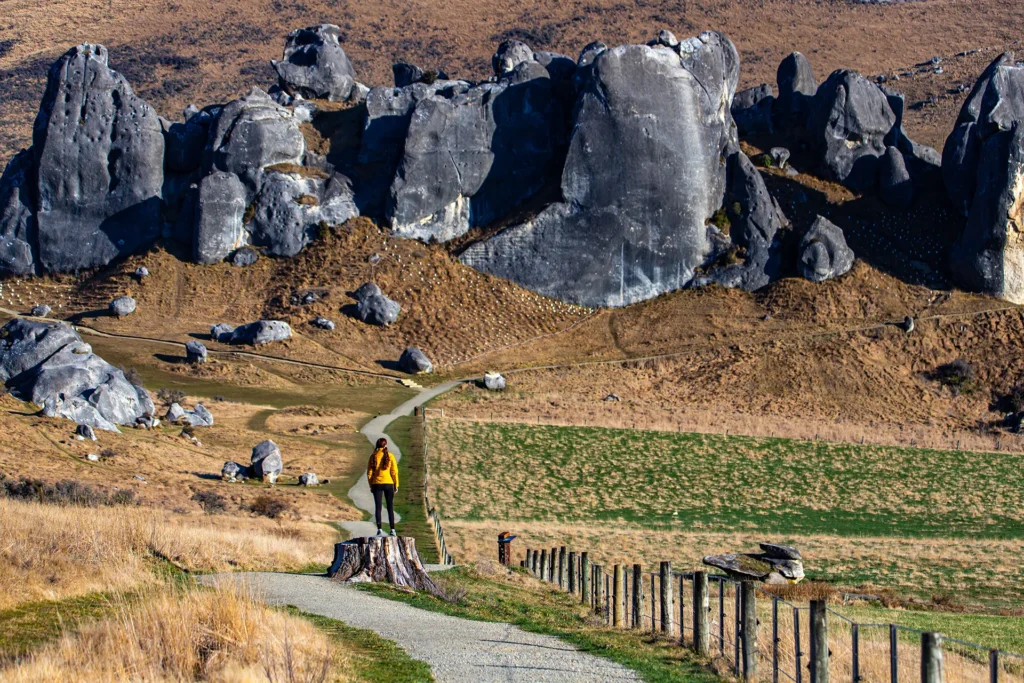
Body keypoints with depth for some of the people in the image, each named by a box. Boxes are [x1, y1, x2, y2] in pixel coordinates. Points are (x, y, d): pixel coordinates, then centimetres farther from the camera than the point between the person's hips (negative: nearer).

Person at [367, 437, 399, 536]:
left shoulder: (373, 457, -1)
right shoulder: (390, 456, -4)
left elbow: (369, 472, 0)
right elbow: (394, 471, -4)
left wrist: (371, 485, 8)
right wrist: (396, 484, 4)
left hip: (377, 484, 1)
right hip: (388, 483, -1)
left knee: (378, 507, 5)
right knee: (390, 507, 7)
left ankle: (379, 529, -1)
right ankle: (392, 530, 4)